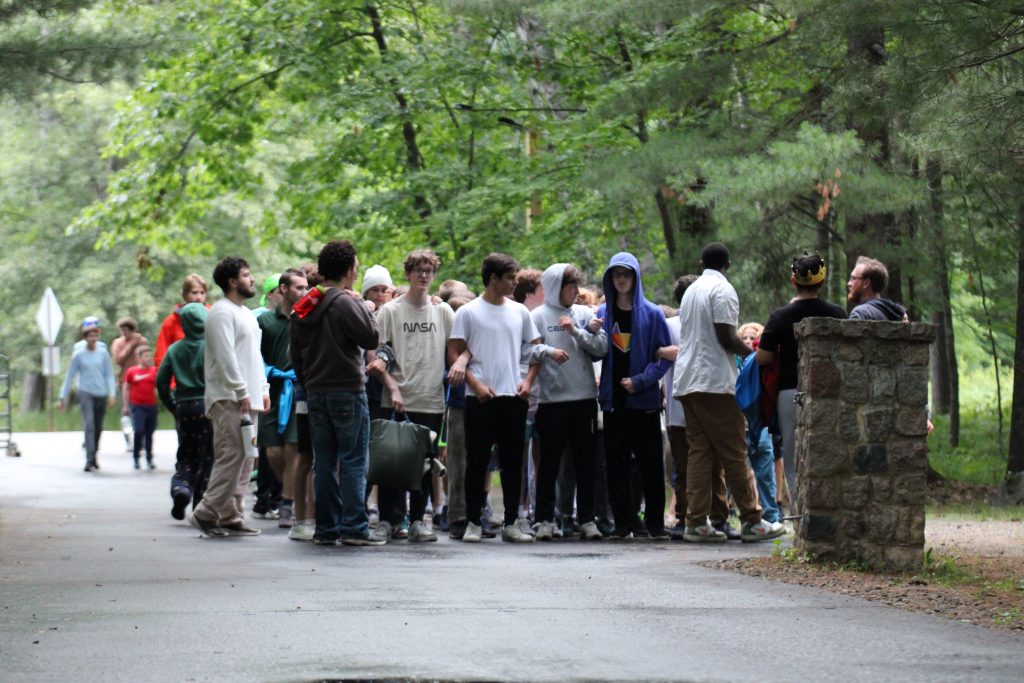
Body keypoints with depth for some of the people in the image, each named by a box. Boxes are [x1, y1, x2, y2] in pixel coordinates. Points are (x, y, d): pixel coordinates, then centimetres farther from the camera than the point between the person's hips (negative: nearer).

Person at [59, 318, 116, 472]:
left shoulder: (103, 353, 5)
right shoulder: (79, 355, 0)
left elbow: (109, 374, 9)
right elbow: (70, 376, 5)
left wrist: (111, 394, 0)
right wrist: (63, 397, 5)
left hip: (101, 394, 3)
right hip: (86, 393, -3)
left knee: (98, 427, 9)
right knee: (89, 425, -16)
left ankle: (94, 456, 27)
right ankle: (90, 459, -21)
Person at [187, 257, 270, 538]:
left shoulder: (246, 314, 22)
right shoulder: (222, 312, -9)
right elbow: (225, 356, -16)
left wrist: (263, 389, 16)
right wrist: (242, 392, -18)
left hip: (246, 398, 10)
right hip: (227, 398, -10)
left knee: (244, 458, 8)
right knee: (232, 456, -14)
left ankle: (232, 517, 11)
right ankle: (206, 513, -11)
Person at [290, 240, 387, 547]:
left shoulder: (304, 307, 12)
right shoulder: (345, 303, -13)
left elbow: (296, 354, 16)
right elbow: (371, 338, -14)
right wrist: (366, 309, 0)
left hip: (316, 392, 7)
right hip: (347, 390, -7)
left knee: (324, 461, 9)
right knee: (354, 461, -4)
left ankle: (326, 527, 10)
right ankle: (354, 527, -6)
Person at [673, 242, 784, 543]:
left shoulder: (691, 291, 19)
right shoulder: (723, 290, -7)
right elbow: (726, 337, -14)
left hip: (687, 382, 8)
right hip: (715, 382, -8)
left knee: (699, 451, 6)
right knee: (734, 452, -5)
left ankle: (696, 522, 0)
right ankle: (751, 521, -3)